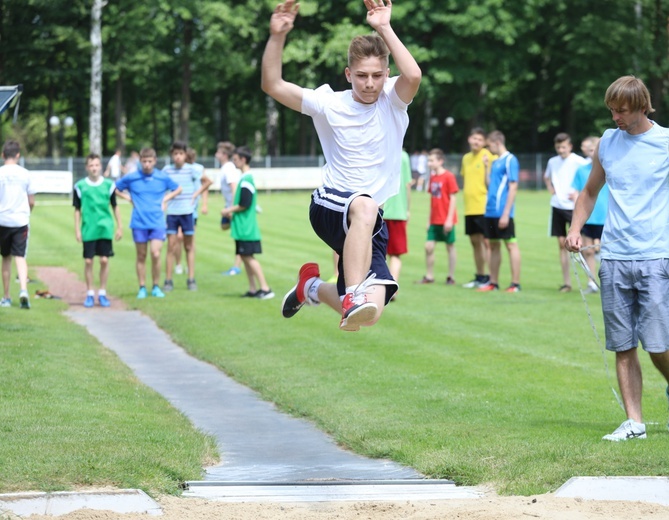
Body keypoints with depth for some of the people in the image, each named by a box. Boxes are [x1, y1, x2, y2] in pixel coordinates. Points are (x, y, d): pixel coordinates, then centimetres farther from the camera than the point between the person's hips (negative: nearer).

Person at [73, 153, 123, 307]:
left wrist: (119, 227, 9)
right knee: (88, 261, 1)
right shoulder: (80, 186, 1)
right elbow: (77, 210, 7)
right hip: (88, 230, 0)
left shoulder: (109, 185, 3)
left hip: (105, 229, 0)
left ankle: (102, 293, 11)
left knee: (104, 260, 0)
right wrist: (77, 230, 3)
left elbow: (115, 207, 11)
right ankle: (90, 294, 11)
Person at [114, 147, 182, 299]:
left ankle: (156, 287, 3)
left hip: (157, 222, -1)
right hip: (139, 223, 1)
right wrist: (129, 198, 1)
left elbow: (178, 189, 17)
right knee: (141, 256, 6)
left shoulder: (163, 178, 1)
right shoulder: (131, 178, -1)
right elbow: (115, 189, 12)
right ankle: (142, 288, 15)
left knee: (155, 254, -12)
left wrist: (165, 199, 4)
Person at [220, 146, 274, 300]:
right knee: (245, 256, 11)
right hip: (243, 226, 10)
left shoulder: (246, 180, -17)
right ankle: (253, 289, 13)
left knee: (249, 256, -9)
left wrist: (230, 210, -8)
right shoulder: (246, 178, 14)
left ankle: (265, 288, -9)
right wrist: (232, 212, 13)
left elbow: (244, 204, -20)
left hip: (246, 227, -10)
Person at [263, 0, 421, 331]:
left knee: (369, 313, -9)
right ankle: (352, 298, -45)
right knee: (364, 205, -41)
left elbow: (412, 76, -25)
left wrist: (384, 28, -25)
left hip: (370, 223, 2)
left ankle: (312, 286, 24)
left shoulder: (392, 100, -1)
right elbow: (272, 85, -6)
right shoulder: (329, 104, 0)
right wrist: (277, 36, -18)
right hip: (330, 207, -2)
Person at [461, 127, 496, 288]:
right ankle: (479, 276, 19)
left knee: (486, 241, -8)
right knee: (474, 241, 12)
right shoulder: (466, 158, 14)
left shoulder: (488, 156, -7)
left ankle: (489, 278, -6)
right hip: (469, 207, 7)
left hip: (483, 207, -7)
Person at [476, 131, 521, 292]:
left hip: (502, 212, -9)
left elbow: (513, 187, -14)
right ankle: (493, 282, 17)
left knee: (510, 244, -5)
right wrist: (487, 167, 10)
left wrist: (506, 213, -18)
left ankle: (515, 284, -5)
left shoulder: (510, 160, -9)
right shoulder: (495, 162, 16)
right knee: (493, 245, 11)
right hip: (491, 212, 9)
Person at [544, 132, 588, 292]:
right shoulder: (553, 162, 10)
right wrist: (550, 188, 11)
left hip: (573, 207, -6)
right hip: (557, 206, 6)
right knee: (562, 243, 6)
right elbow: (546, 176, 30)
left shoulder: (578, 161, -9)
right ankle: (566, 282, 11)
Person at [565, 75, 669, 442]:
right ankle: (634, 422, 7)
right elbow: (590, 191, 23)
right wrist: (575, 229, 8)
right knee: (623, 347, 2)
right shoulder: (608, 143, 11)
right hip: (614, 257, 4)